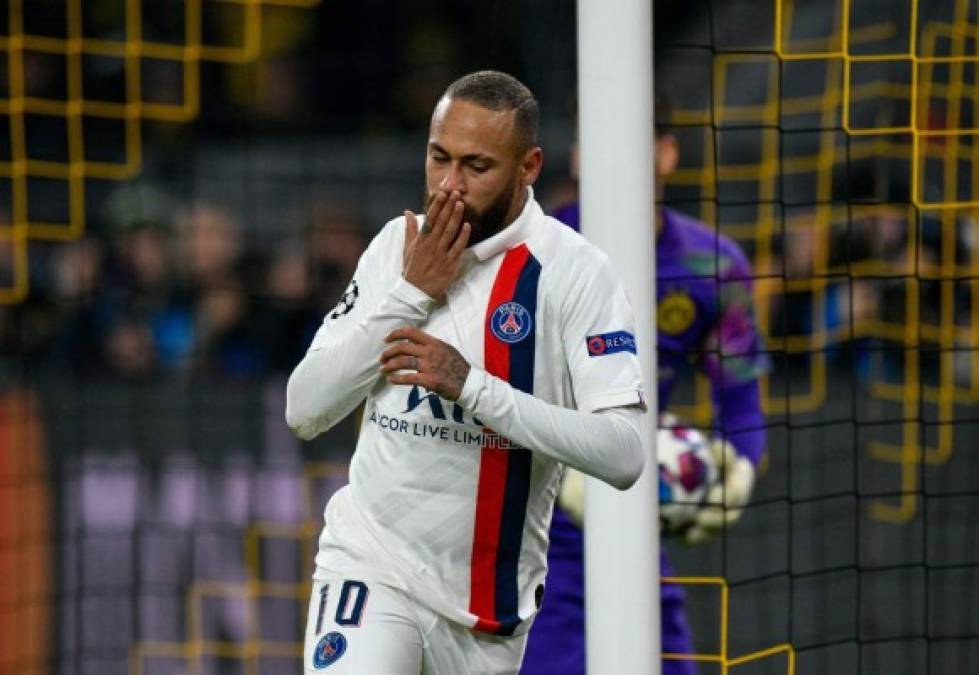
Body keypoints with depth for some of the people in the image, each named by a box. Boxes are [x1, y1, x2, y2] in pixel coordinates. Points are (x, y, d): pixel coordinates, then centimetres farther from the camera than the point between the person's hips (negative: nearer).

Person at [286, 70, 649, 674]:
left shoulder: (575, 272, -10)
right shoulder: (397, 245, 2)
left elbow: (623, 455, -20)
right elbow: (304, 411, -2)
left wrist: (474, 386, -28)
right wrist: (412, 293, -11)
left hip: (489, 595, -1)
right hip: (372, 558, 1)